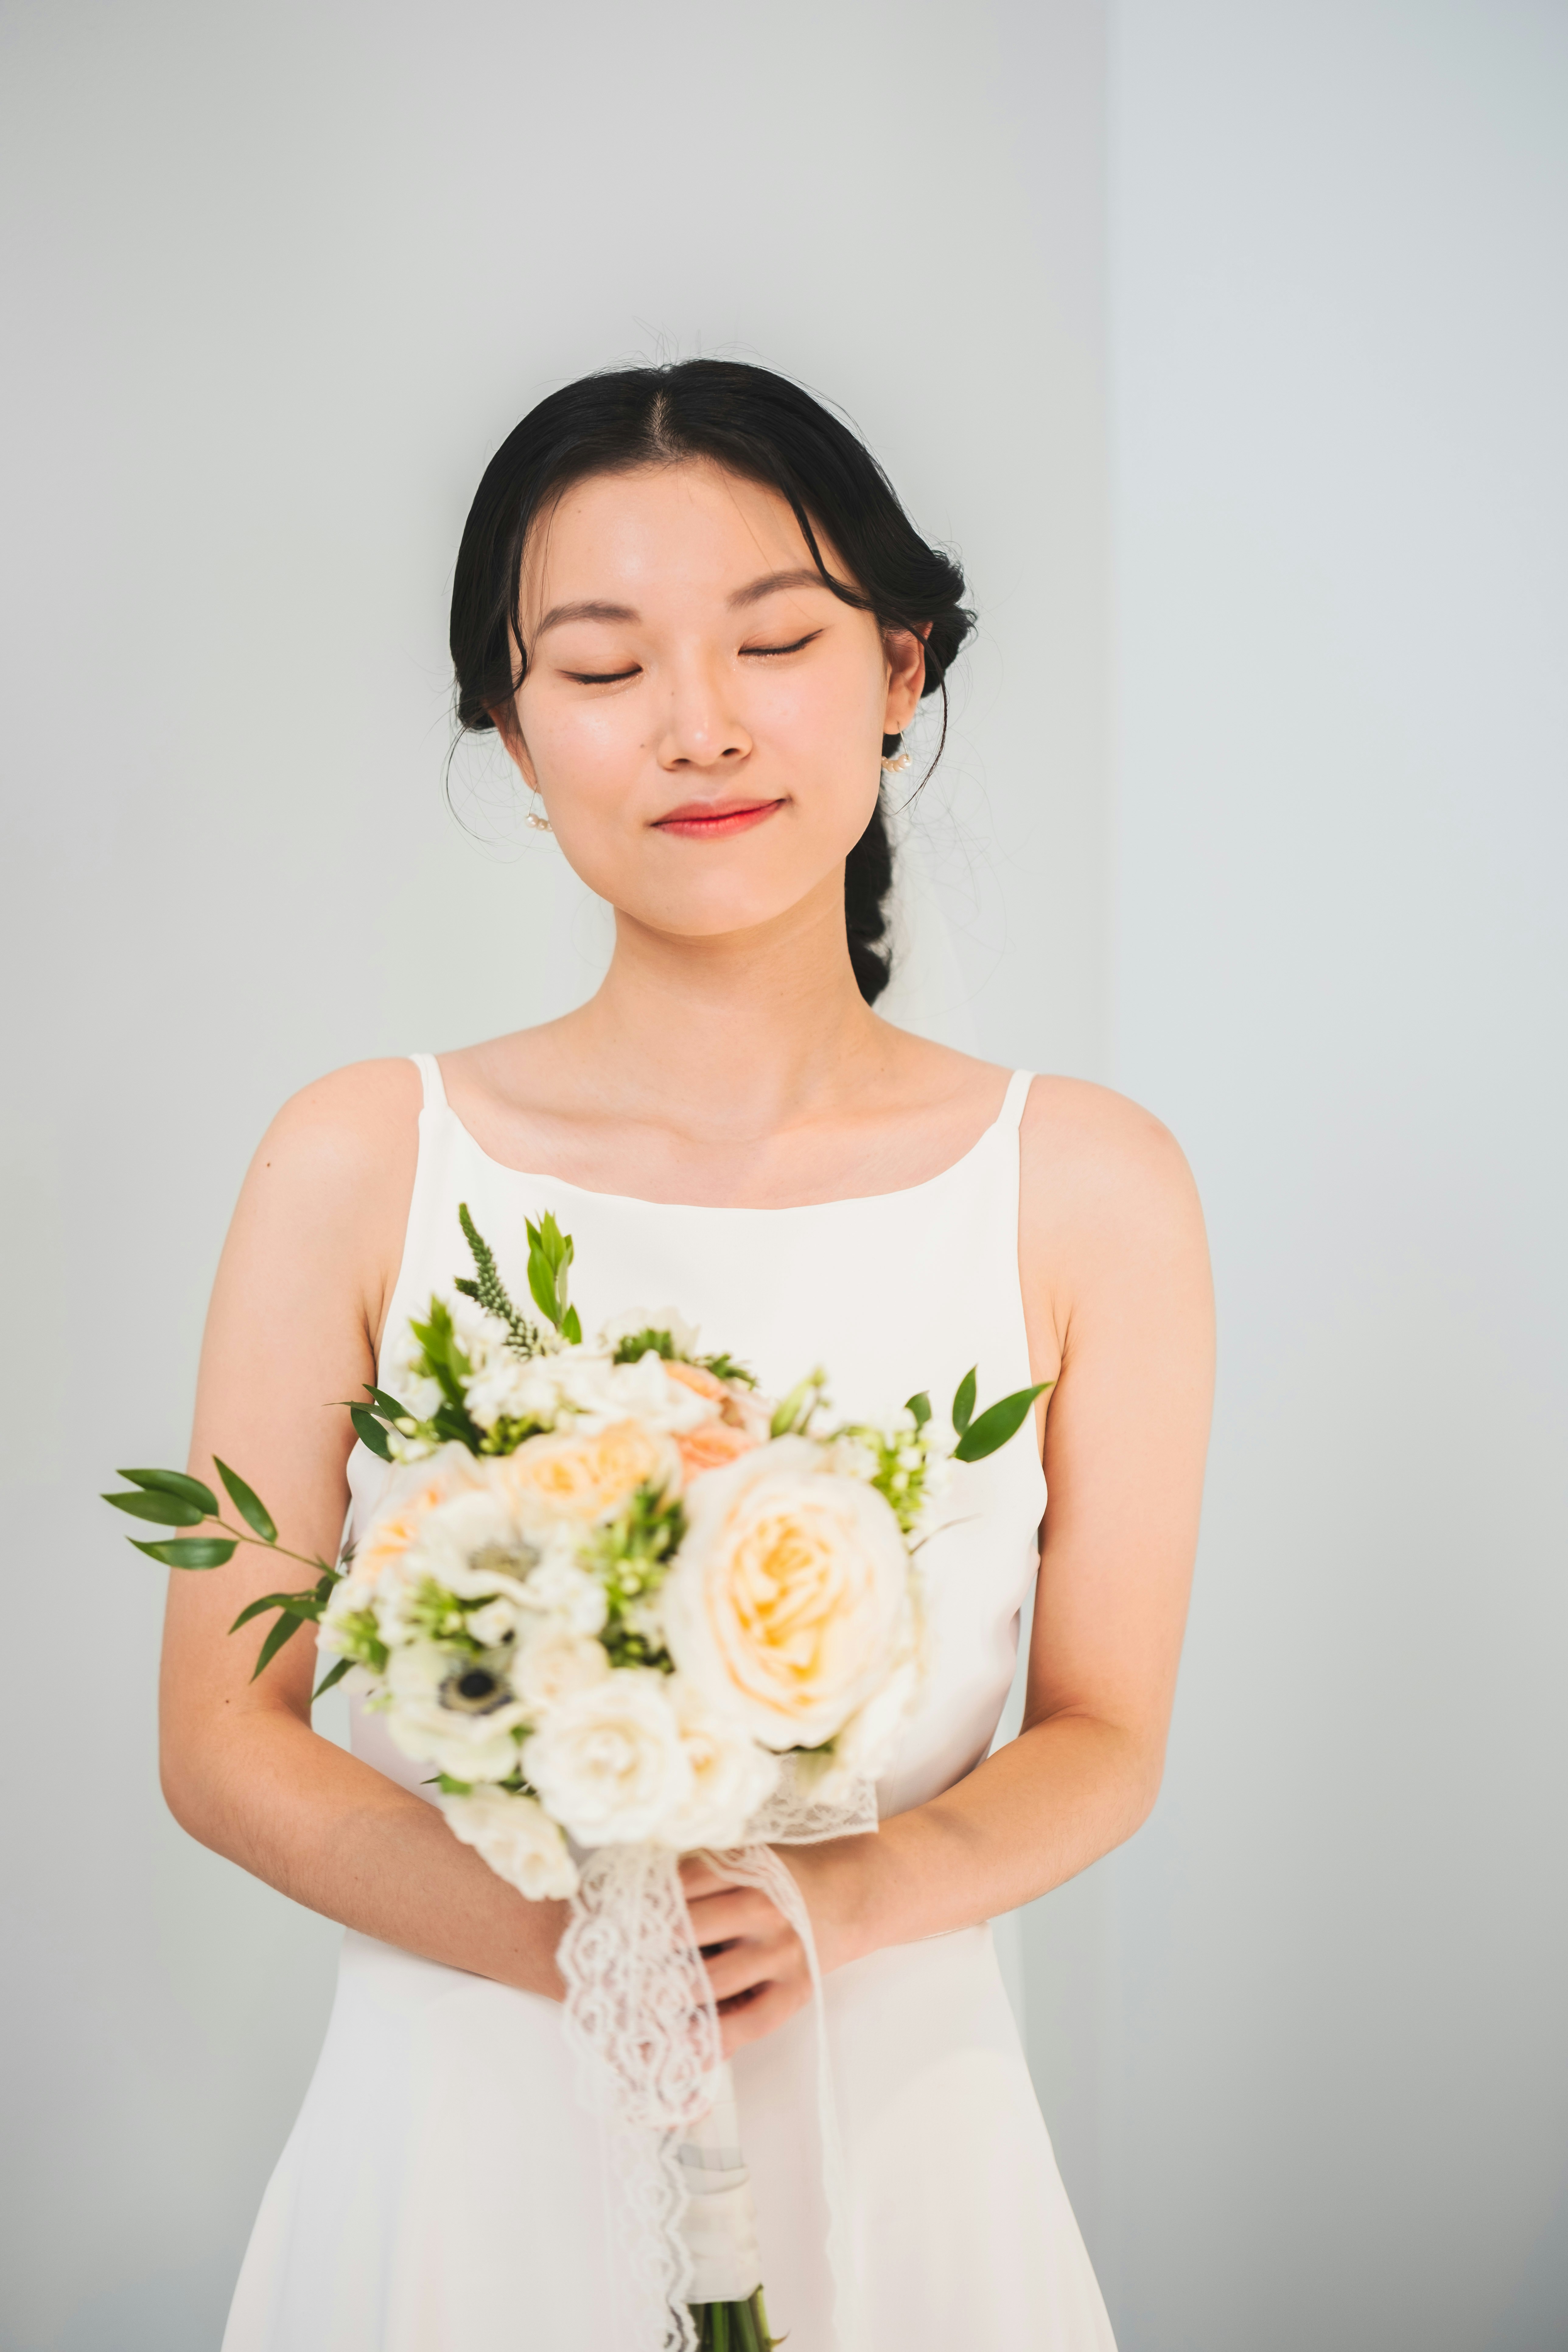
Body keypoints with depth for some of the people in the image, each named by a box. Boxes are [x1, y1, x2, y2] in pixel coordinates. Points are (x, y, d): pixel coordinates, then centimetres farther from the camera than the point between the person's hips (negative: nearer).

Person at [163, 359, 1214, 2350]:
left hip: (887, 2131, 1)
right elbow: (221, 1730, -4)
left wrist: (843, 1901, -17)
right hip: (462, 2134, 0)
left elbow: (1104, 1735, 1)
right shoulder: (362, 1163, -8)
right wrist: (562, 1939, -18)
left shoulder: (1087, 1191, -7)